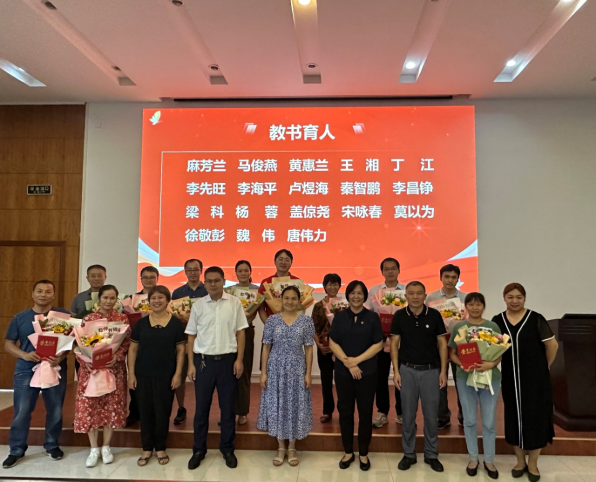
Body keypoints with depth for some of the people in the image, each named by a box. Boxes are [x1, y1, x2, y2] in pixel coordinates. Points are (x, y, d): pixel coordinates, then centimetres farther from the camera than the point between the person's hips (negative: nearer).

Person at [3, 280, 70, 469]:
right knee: (21, 412, 5)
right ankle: (16, 450, 22)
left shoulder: (63, 315, -1)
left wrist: (61, 357, -20)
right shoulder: (20, 317, 4)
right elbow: (8, 344, 5)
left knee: (55, 411, 9)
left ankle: (52, 445, 28)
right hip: (26, 370, 1)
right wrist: (24, 355, -14)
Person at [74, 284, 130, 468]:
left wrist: (117, 357, -16)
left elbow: (127, 343, -1)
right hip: (91, 368, 0)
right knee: (90, 406, 2)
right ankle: (94, 449, 18)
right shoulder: (88, 319, 2)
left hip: (114, 368, 0)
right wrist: (85, 360, -14)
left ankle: (106, 447, 22)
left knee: (111, 406, 6)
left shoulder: (122, 318, 1)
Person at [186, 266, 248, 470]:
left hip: (227, 360, -1)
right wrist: (191, 364, 1)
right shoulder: (198, 305, 2)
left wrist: (239, 359, -5)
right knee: (201, 407, 9)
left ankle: (227, 449, 24)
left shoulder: (234, 303, -1)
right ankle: (199, 450, 24)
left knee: (228, 407, 8)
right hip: (203, 360, 1)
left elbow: (240, 332, 1)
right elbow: (191, 336, 6)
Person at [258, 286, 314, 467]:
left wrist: (308, 373, -4)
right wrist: (263, 372, -3)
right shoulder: (272, 320, -1)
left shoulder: (307, 321, -2)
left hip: (297, 369, 0)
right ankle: (281, 447, 24)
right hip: (275, 368, 1)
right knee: (276, 405, 6)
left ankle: (292, 447, 24)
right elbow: (266, 347, 1)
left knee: (295, 405, 6)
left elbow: (309, 349, 0)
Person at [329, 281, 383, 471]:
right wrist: (348, 363, -13)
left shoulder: (372, 317, 0)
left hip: (367, 372, -1)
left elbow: (378, 344, -5)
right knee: (345, 412, 9)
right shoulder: (339, 317, 3)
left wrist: (357, 360, -14)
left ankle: (363, 454, 23)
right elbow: (332, 343, -2)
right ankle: (348, 452, 25)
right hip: (343, 372, 1)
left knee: (365, 413, 6)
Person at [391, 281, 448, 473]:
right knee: (408, 415, 9)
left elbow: (442, 343, 0)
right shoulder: (399, 316, -3)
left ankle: (431, 455, 25)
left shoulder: (434, 315, -5)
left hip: (431, 370, 0)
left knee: (431, 415, 8)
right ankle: (409, 454, 23)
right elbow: (394, 344, 1)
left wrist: (443, 371, -4)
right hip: (408, 370, 0)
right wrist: (396, 371, -4)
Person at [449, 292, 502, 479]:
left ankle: (489, 460, 25)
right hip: (465, 377, 0)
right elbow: (452, 353, 2)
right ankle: (473, 458, 26)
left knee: (489, 421, 8)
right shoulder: (459, 327, -1)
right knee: (469, 420, 10)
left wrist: (491, 364, -17)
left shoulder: (493, 327, 0)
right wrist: (462, 365, -17)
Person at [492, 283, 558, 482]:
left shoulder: (535, 319, -8)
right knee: (514, 417, 10)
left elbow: (552, 345, -3)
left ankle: (532, 463, 22)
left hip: (535, 378, -2)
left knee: (535, 417, 5)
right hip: (510, 379, 3)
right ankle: (520, 461, 26)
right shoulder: (497, 321, 0)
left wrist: (544, 367, 4)